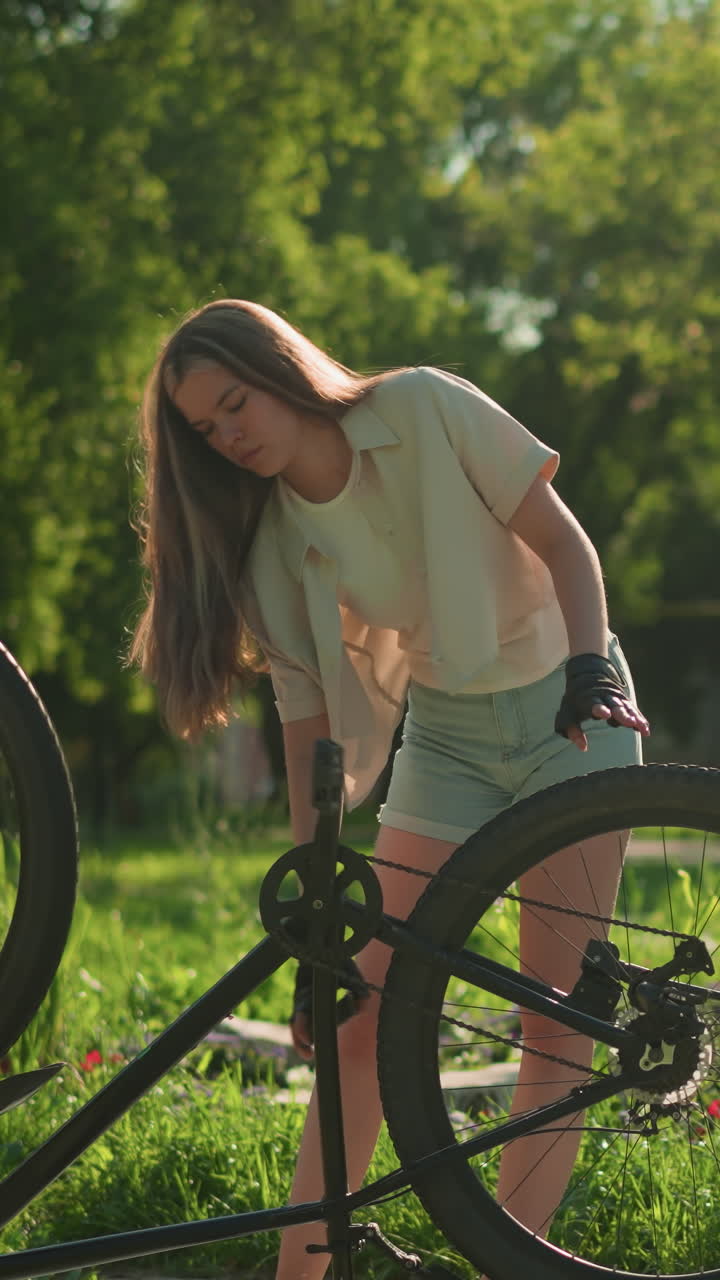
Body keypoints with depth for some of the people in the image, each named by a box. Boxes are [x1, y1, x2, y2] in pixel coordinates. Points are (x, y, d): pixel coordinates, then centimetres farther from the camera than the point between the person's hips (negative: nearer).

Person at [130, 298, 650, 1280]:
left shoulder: (428, 410, -14)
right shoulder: (272, 538, -5)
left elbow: (565, 544, -11)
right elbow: (306, 710, -5)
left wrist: (591, 669, -25)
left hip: (572, 713, -3)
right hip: (445, 738, 3)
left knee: (558, 1012, -7)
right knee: (366, 1019, -7)